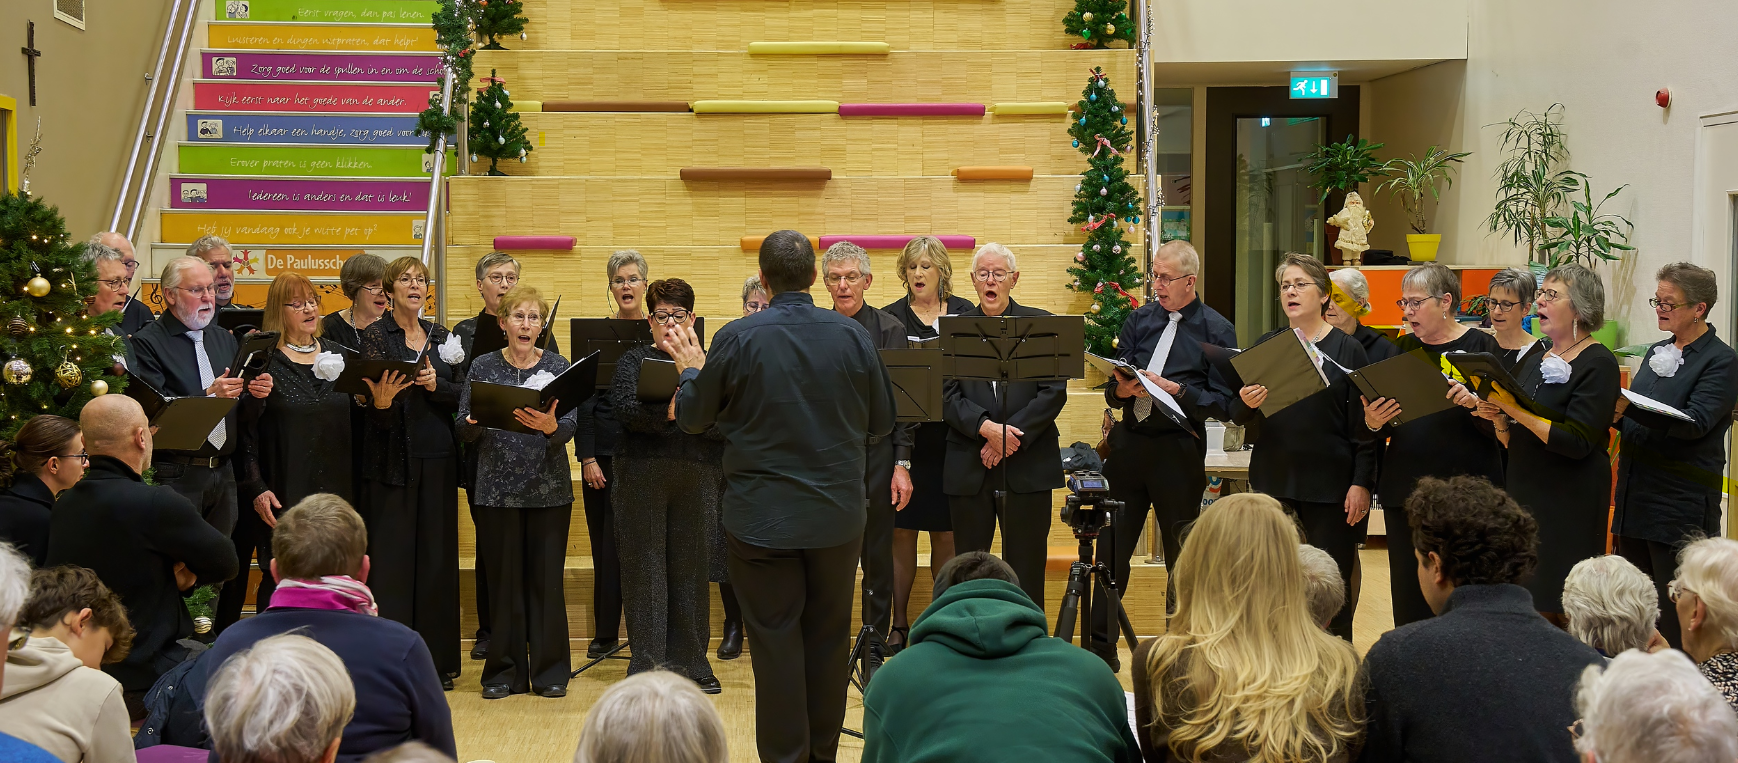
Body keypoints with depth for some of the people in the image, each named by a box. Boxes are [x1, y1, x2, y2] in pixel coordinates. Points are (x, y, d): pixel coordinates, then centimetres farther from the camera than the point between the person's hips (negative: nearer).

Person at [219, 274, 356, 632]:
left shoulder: (336, 355, 12)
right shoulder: (264, 359, -3)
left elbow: (353, 421, 18)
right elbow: (246, 429, -7)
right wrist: (256, 488, -13)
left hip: (332, 489, 4)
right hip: (282, 492, -4)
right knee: (279, 582, -3)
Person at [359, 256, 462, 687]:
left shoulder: (439, 336, 12)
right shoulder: (376, 336, -2)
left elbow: (460, 395, 7)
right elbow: (378, 412, -9)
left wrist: (436, 385, -12)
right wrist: (381, 401, -30)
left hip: (437, 457, 4)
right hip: (394, 458, -4)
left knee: (437, 555, 6)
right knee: (392, 557, -4)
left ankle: (437, 656, 14)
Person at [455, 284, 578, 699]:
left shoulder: (558, 366, 4)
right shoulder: (482, 367, 5)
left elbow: (571, 426, -5)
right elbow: (463, 430, 3)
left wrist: (550, 426, -27)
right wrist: (477, 420, -19)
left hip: (549, 488, 0)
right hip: (498, 488, 0)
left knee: (546, 578, 1)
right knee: (504, 578, 3)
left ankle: (550, 670, 11)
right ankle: (505, 671, 13)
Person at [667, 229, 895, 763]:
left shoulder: (737, 339, -12)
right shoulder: (852, 336, -6)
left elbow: (692, 418, 0)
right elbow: (883, 422, 5)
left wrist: (691, 371, 18)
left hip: (763, 517, -2)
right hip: (838, 515, 2)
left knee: (776, 643, 5)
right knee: (828, 638, 14)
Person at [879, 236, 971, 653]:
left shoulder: (966, 314, 8)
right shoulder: (889, 318, 5)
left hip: (950, 438, 1)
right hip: (903, 440, -1)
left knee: (946, 533, 5)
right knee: (901, 531, 1)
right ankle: (899, 623, 9)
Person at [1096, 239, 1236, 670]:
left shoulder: (1216, 331, -1)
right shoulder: (1140, 320, 11)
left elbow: (1224, 405, -9)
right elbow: (1113, 391, 10)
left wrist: (1175, 390, -18)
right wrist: (1121, 390, -12)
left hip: (1179, 452, -4)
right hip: (1129, 443, 4)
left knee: (1182, 557, 5)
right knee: (1111, 549, 5)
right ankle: (1101, 648, 13)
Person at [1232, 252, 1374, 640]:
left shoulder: (1347, 350, 1)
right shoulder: (1265, 346, 9)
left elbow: (1364, 423, -2)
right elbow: (1237, 416, 9)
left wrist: (1362, 483, -10)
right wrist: (1246, 404, -14)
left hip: (1331, 483, -3)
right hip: (1273, 479, 3)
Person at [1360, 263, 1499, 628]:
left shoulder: (1480, 346, 0)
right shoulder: (1404, 348, 13)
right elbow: (1380, 430, 15)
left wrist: (1473, 402, -24)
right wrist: (1373, 422, -7)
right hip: (1406, 487, 4)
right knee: (1408, 599, 3)